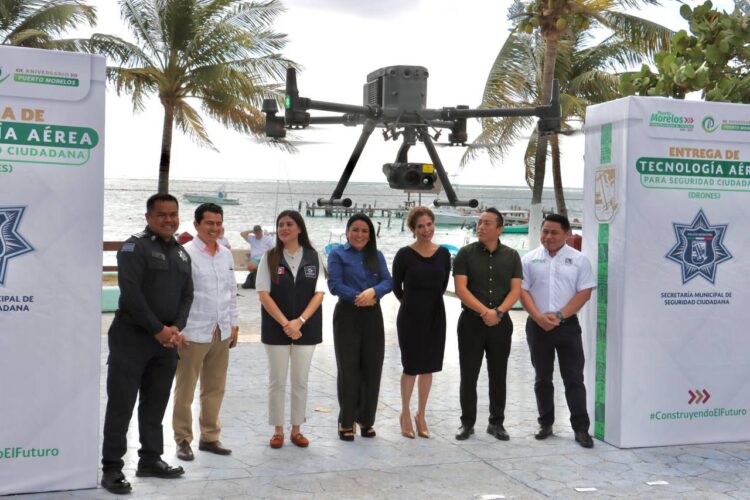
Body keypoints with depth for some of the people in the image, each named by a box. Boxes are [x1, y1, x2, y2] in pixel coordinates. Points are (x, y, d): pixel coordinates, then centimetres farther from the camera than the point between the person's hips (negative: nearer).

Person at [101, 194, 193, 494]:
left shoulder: (182, 254, 13)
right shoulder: (135, 247, -9)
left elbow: (187, 295, 11)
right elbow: (131, 293, -18)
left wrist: (176, 328, -6)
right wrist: (158, 330, -17)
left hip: (166, 340, 6)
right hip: (131, 337, -6)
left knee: (155, 404, 13)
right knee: (121, 404, -2)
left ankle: (150, 460, 23)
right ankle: (112, 468, 5)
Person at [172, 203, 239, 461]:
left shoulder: (226, 255, 11)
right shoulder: (186, 254, -10)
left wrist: (234, 324, 15)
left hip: (221, 332, 6)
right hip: (193, 332, -6)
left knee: (215, 388, 14)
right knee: (185, 389, 5)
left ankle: (210, 436, 25)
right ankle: (183, 439, 17)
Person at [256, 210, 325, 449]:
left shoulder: (313, 257, 2)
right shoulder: (270, 257, 0)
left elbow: (319, 293, -2)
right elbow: (264, 294, -5)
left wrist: (299, 321, -13)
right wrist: (285, 324, -14)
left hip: (306, 328, 1)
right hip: (276, 328, -1)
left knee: (300, 381, 7)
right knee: (277, 381, 5)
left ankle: (296, 429, 18)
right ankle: (278, 430, 16)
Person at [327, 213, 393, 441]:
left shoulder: (376, 255, 11)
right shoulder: (337, 254, 1)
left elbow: (388, 281, 0)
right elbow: (334, 284, -9)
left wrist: (373, 291, -20)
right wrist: (359, 298, -14)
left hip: (372, 317, 3)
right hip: (347, 316, -3)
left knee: (372, 368, 4)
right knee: (348, 368, 1)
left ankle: (366, 420, 18)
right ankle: (346, 422, 12)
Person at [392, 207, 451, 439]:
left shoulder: (443, 253, 0)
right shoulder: (404, 254, -10)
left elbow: (443, 284, 11)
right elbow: (396, 287, 0)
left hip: (435, 315, 3)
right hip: (410, 316, -3)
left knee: (428, 367, 11)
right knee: (411, 367, 5)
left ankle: (421, 415, 25)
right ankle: (405, 413, 24)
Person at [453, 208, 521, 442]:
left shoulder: (511, 256, 5)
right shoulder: (465, 253, -1)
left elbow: (516, 289, -1)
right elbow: (461, 289, -9)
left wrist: (498, 312, -16)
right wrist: (485, 311, -17)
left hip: (501, 323, 2)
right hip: (471, 321, -1)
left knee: (498, 376, 8)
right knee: (468, 376, 3)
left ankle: (496, 423, 19)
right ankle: (467, 423, 14)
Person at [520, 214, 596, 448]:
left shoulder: (578, 259, 2)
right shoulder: (529, 259, 6)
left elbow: (584, 292, -3)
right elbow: (522, 290, 1)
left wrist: (559, 316, -13)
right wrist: (539, 317, -13)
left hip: (567, 325, -2)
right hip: (537, 326, 2)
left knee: (574, 378, -2)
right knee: (542, 379, 10)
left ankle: (581, 428, 3)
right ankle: (546, 424, 21)